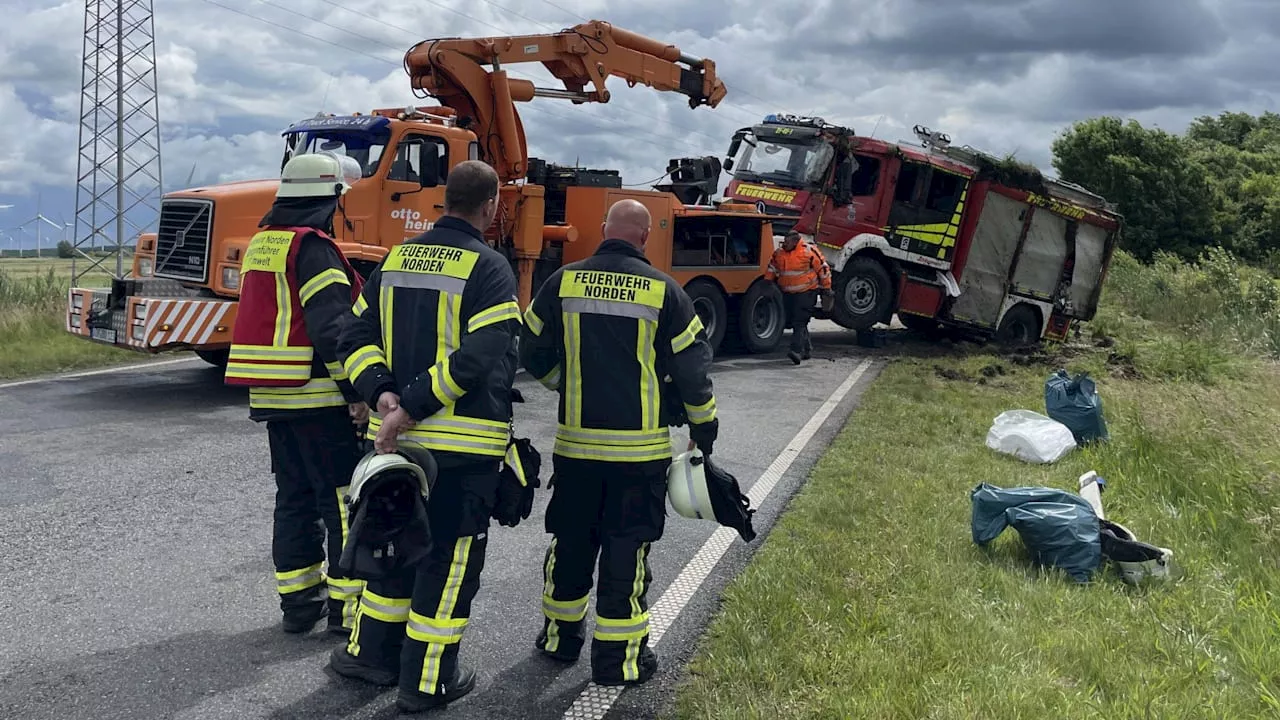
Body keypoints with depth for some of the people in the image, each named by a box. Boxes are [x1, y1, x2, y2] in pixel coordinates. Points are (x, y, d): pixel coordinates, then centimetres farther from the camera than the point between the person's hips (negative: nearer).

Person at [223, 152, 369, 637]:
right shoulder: (312, 246, -14)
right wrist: (357, 392, -19)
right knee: (345, 500, -1)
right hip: (318, 397, -9)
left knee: (294, 497, 15)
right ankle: (347, 605, 2)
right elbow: (332, 327, -22)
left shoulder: (261, 244, 15)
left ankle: (298, 599, 21)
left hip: (270, 397, 9)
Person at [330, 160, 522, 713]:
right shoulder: (488, 267, -11)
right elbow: (479, 356, -23)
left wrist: (383, 393, -7)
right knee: (450, 557, 5)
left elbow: (356, 337, 6)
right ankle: (427, 682, 15)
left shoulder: (397, 259, 10)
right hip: (464, 445, -6)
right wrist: (411, 406, -21)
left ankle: (370, 653, 30)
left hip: (400, 439, 6)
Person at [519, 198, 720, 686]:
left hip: (575, 442, 3)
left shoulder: (563, 282, -1)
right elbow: (692, 366, -3)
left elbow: (533, 353, 7)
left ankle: (561, 636, 31)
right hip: (639, 447, -2)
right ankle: (618, 657, 11)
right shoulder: (662, 290, -7)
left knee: (570, 541, 17)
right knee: (627, 548, 5)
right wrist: (703, 425, 12)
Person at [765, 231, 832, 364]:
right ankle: (807, 349, 25)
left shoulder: (809, 251, -10)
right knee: (794, 321, 11)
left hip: (806, 293, -6)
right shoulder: (779, 253, 6)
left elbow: (823, 268, -4)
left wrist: (826, 288, -1)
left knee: (799, 321, -16)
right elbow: (772, 267, 23)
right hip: (787, 293, 6)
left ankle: (797, 350, -23)